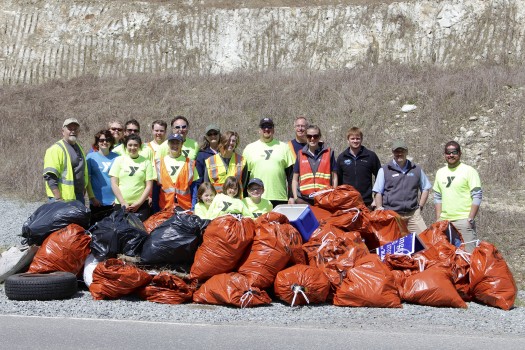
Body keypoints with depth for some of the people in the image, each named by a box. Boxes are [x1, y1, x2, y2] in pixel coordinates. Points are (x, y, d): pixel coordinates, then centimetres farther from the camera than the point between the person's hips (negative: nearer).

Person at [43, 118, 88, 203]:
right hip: (63, 197, -8)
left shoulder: (79, 149, 20)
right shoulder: (56, 149, -7)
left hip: (79, 197, 8)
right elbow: (49, 177, -15)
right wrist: (58, 198, -22)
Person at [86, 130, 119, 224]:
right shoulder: (91, 157, 2)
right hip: (97, 202, -2)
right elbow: (87, 179, 0)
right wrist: (92, 197, -8)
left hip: (114, 202, 2)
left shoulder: (116, 157, 7)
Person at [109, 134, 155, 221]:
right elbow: (114, 184, 2)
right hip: (121, 204, 0)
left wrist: (139, 203, -7)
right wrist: (123, 202, -6)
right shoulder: (119, 160, 6)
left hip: (141, 205, 0)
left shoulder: (146, 162, 6)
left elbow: (149, 186, 3)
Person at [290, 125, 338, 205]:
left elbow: (334, 177, 8)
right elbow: (295, 179, 12)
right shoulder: (300, 154, 10)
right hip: (303, 199, 1)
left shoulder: (329, 153, 7)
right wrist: (295, 198, 2)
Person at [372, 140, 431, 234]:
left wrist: (420, 206, 12)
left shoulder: (417, 169, 15)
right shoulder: (384, 170, 7)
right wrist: (380, 210, -2)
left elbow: (425, 189, 23)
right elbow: (378, 193, 6)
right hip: (391, 215, -2)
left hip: (413, 214, 2)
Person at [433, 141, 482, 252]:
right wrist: (438, 219, 11)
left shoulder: (469, 171, -2)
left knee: (468, 252, -8)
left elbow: (477, 197, -6)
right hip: (444, 221, 5)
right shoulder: (440, 172, 15)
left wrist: (470, 219, -12)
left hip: (464, 221, -5)